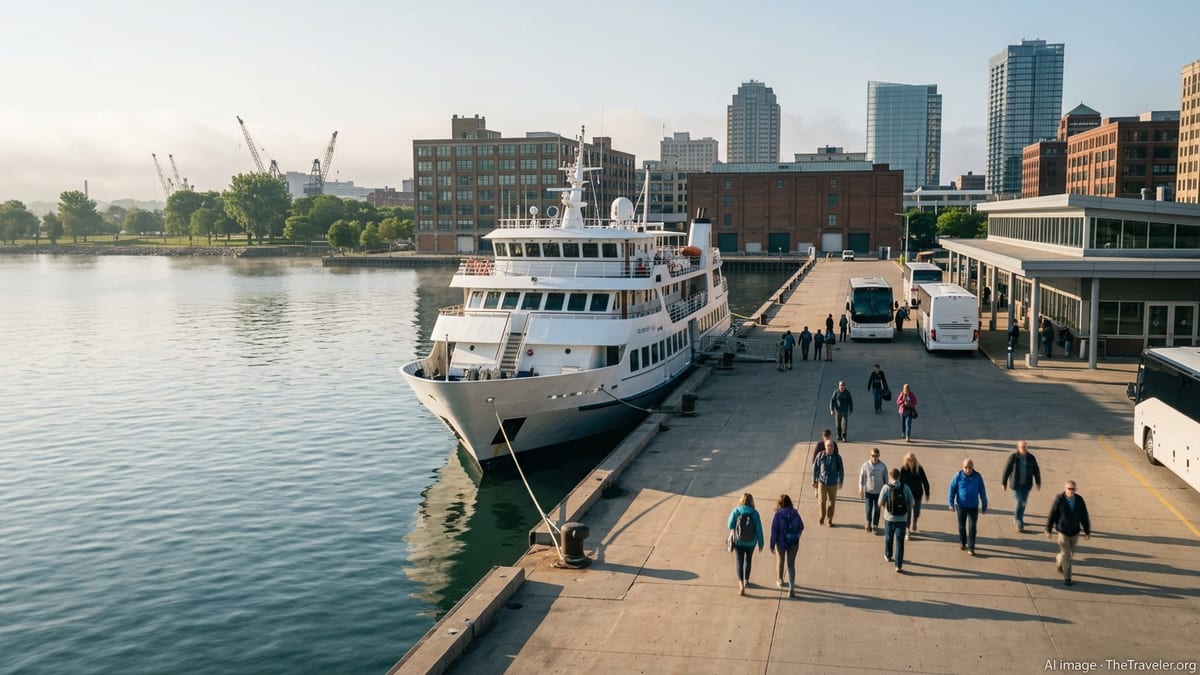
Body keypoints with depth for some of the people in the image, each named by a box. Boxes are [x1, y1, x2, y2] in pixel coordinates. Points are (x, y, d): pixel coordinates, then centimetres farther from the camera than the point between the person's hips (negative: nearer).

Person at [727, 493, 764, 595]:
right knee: (748, 560, 26)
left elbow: (730, 525, -8)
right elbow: (759, 529, -10)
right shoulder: (754, 513, -13)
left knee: (740, 562, 7)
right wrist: (760, 543, 0)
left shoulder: (735, 511, -14)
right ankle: (746, 580, 39)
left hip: (738, 541, -1)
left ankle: (741, 585, -9)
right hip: (751, 542, 1)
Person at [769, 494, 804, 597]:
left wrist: (772, 545, -5)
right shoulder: (795, 513, -6)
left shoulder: (778, 514, -15)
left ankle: (780, 580, 44)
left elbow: (774, 531, -14)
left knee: (780, 561, 23)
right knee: (791, 564, 8)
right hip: (793, 542, 2)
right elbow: (801, 527, 5)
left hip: (781, 542, -2)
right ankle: (791, 588, -2)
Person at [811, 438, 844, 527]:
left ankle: (830, 520, 22)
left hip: (833, 483, 0)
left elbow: (841, 470, 0)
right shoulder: (820, 456, -9)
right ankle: (821, 518, 25)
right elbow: (815, 468, -1)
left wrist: (840, 482, 3)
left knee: (831, 502, 7)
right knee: (822, 501, 3)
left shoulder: (837, 457, -9)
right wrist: (814, 480, 2)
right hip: (822, 482, 0)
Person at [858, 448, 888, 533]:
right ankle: (868, 524, 27)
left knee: (877, 510, 5)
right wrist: (861, 490, -4)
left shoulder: (883, 466, -5)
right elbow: (861, 478, -2)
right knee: (869, 509, 3)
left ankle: (875, 526, 18)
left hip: (879, 492, 1)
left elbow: (886, 479, 3)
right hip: (868, 491, 0)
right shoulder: (866, 465, -7)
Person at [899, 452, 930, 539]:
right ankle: (907, 531, 10)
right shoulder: (903, 469, -11)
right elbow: (900, 482, -4)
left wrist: (927, 493, 5)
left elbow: (925, 481, 0)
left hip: (918, 494, 1)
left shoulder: (919, 469, -9)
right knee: (908, 513, 0)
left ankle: (914, 523, 41)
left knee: (916, 512, 9)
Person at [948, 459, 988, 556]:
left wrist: (984, 505, 7)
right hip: (961, 506, 0)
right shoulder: (958, 476, -9)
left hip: (973, 507, 0)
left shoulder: (977, 476, -5)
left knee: (972, 527, -4)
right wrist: (951, 504, -8)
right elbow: (952, 490, -4)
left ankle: (971, 547, 3)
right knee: (961, 526, 14)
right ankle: (962, 543, 34)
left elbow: (982, 492, 4)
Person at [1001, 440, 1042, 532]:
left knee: (1023, 503, 12)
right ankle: (1020, 524, -1)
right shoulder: (1013, 457, -10)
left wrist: (1038, 482, 7)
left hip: (1026, 485, 3)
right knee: (1018, 503, -7)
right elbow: (1006, 470, -6)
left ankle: (1017, 518, 34)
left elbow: (1036, 471, 7)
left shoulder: (1031, 458, -1)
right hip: (1016, 484, -3)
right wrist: (1003, 483, -4)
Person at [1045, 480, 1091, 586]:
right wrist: (1048, 530, -3)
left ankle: (1059, 559, 49)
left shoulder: (1079, 499, -10)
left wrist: (1087, 531, 1)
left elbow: (1084, 516, -2)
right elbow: (1052, 515, -9)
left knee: (1071, 553, 18)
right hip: (1063, 532, -4)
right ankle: (1066, 577, 13)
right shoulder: (1059, 500, -18)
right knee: (1066, 554, -2)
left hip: (1075, 532, 4)